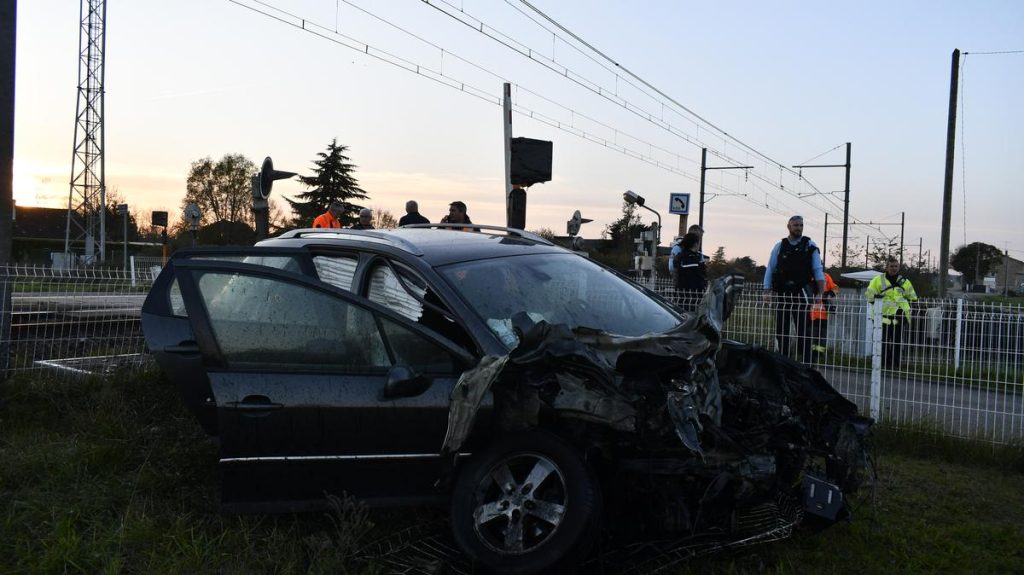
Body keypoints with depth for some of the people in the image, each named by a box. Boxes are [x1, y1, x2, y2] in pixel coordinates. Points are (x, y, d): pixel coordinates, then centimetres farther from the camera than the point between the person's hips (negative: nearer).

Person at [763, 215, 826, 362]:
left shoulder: (810, 246, 5)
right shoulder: (779, 246, 10)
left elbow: (818, 271, 1)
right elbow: (770, 270, 8)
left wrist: (819, 293, -9)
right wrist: (767, 291, -2)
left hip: (802, 293, -3)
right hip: (782, 293, 3)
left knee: (803, 330, -6)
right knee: (780, 330, 6)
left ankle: (806, 362, -3)